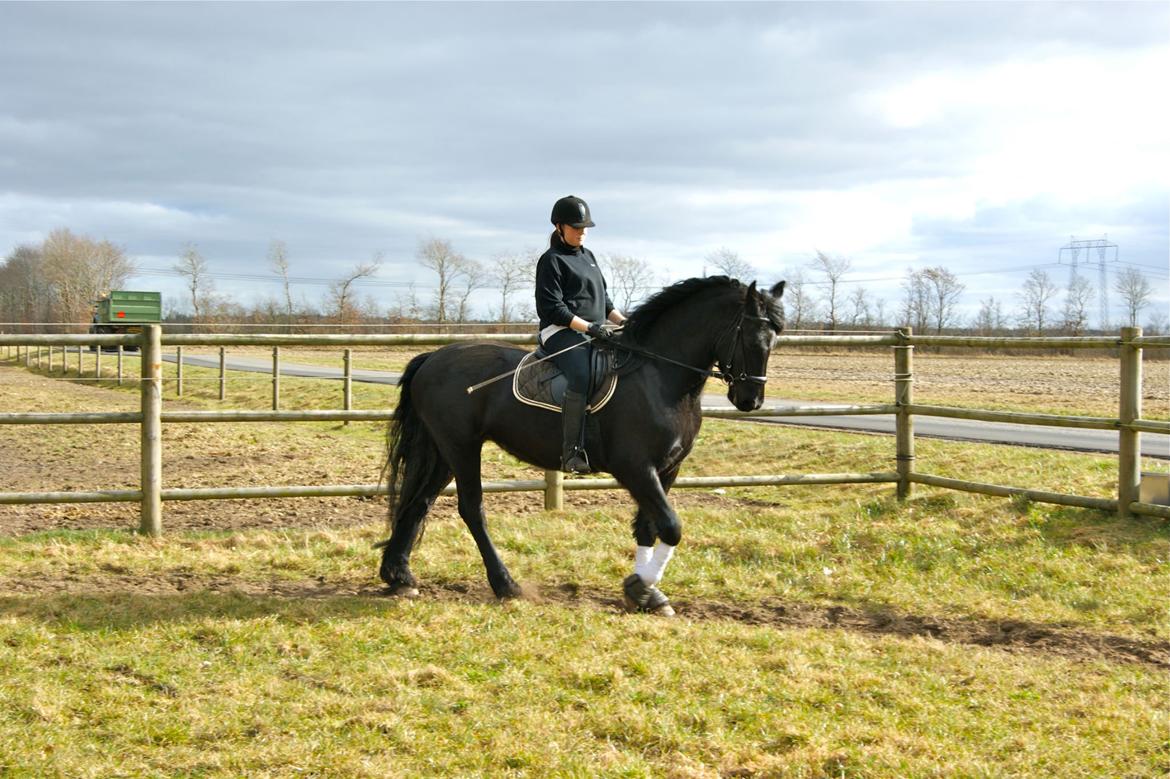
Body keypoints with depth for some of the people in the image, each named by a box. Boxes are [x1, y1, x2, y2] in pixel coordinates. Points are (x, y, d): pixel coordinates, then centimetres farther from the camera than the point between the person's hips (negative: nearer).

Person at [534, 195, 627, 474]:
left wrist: (623, 321, 11)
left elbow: (603, 299, 28)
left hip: (596, 332, 9)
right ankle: (572, 454, -39)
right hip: (562, 333, -9)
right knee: (582, 377, -34)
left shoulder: (588, 257, 23)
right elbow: (552, 308, -11)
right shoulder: (552, 260, -3)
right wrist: (588, 327, -19)